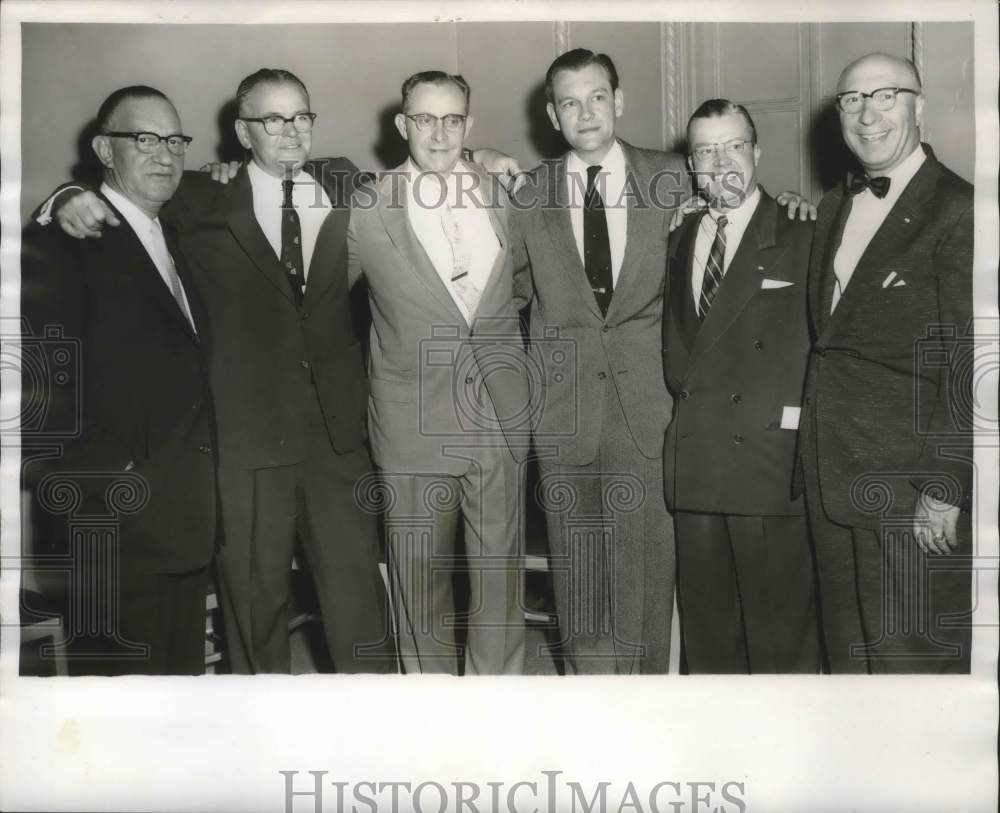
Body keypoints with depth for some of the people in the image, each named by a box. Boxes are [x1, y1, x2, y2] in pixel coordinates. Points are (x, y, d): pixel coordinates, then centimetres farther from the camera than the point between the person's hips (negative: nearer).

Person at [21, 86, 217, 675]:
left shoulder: (174, 240, 17)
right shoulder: (62, 242, -9)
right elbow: (41, 388, -17)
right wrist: (110, 479, -18)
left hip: (187, 524, 8)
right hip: (119, 530, -7)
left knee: (185, 669, 17)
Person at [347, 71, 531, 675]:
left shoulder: (505, 198, 4)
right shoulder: (369, 211, -5)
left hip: (501, 419, 2)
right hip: (415, 424, -2)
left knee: (501, 573, 8)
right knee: (422, 580, 10)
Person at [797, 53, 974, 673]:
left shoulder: (957, 209, -10)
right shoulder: (835, 206, 14)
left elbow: (969, 360, -14)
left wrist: (946, 489, -17)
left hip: (908, 482, -7)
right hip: (831, 475, 7)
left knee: (910, 657, 2)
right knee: (846, 651, 17)